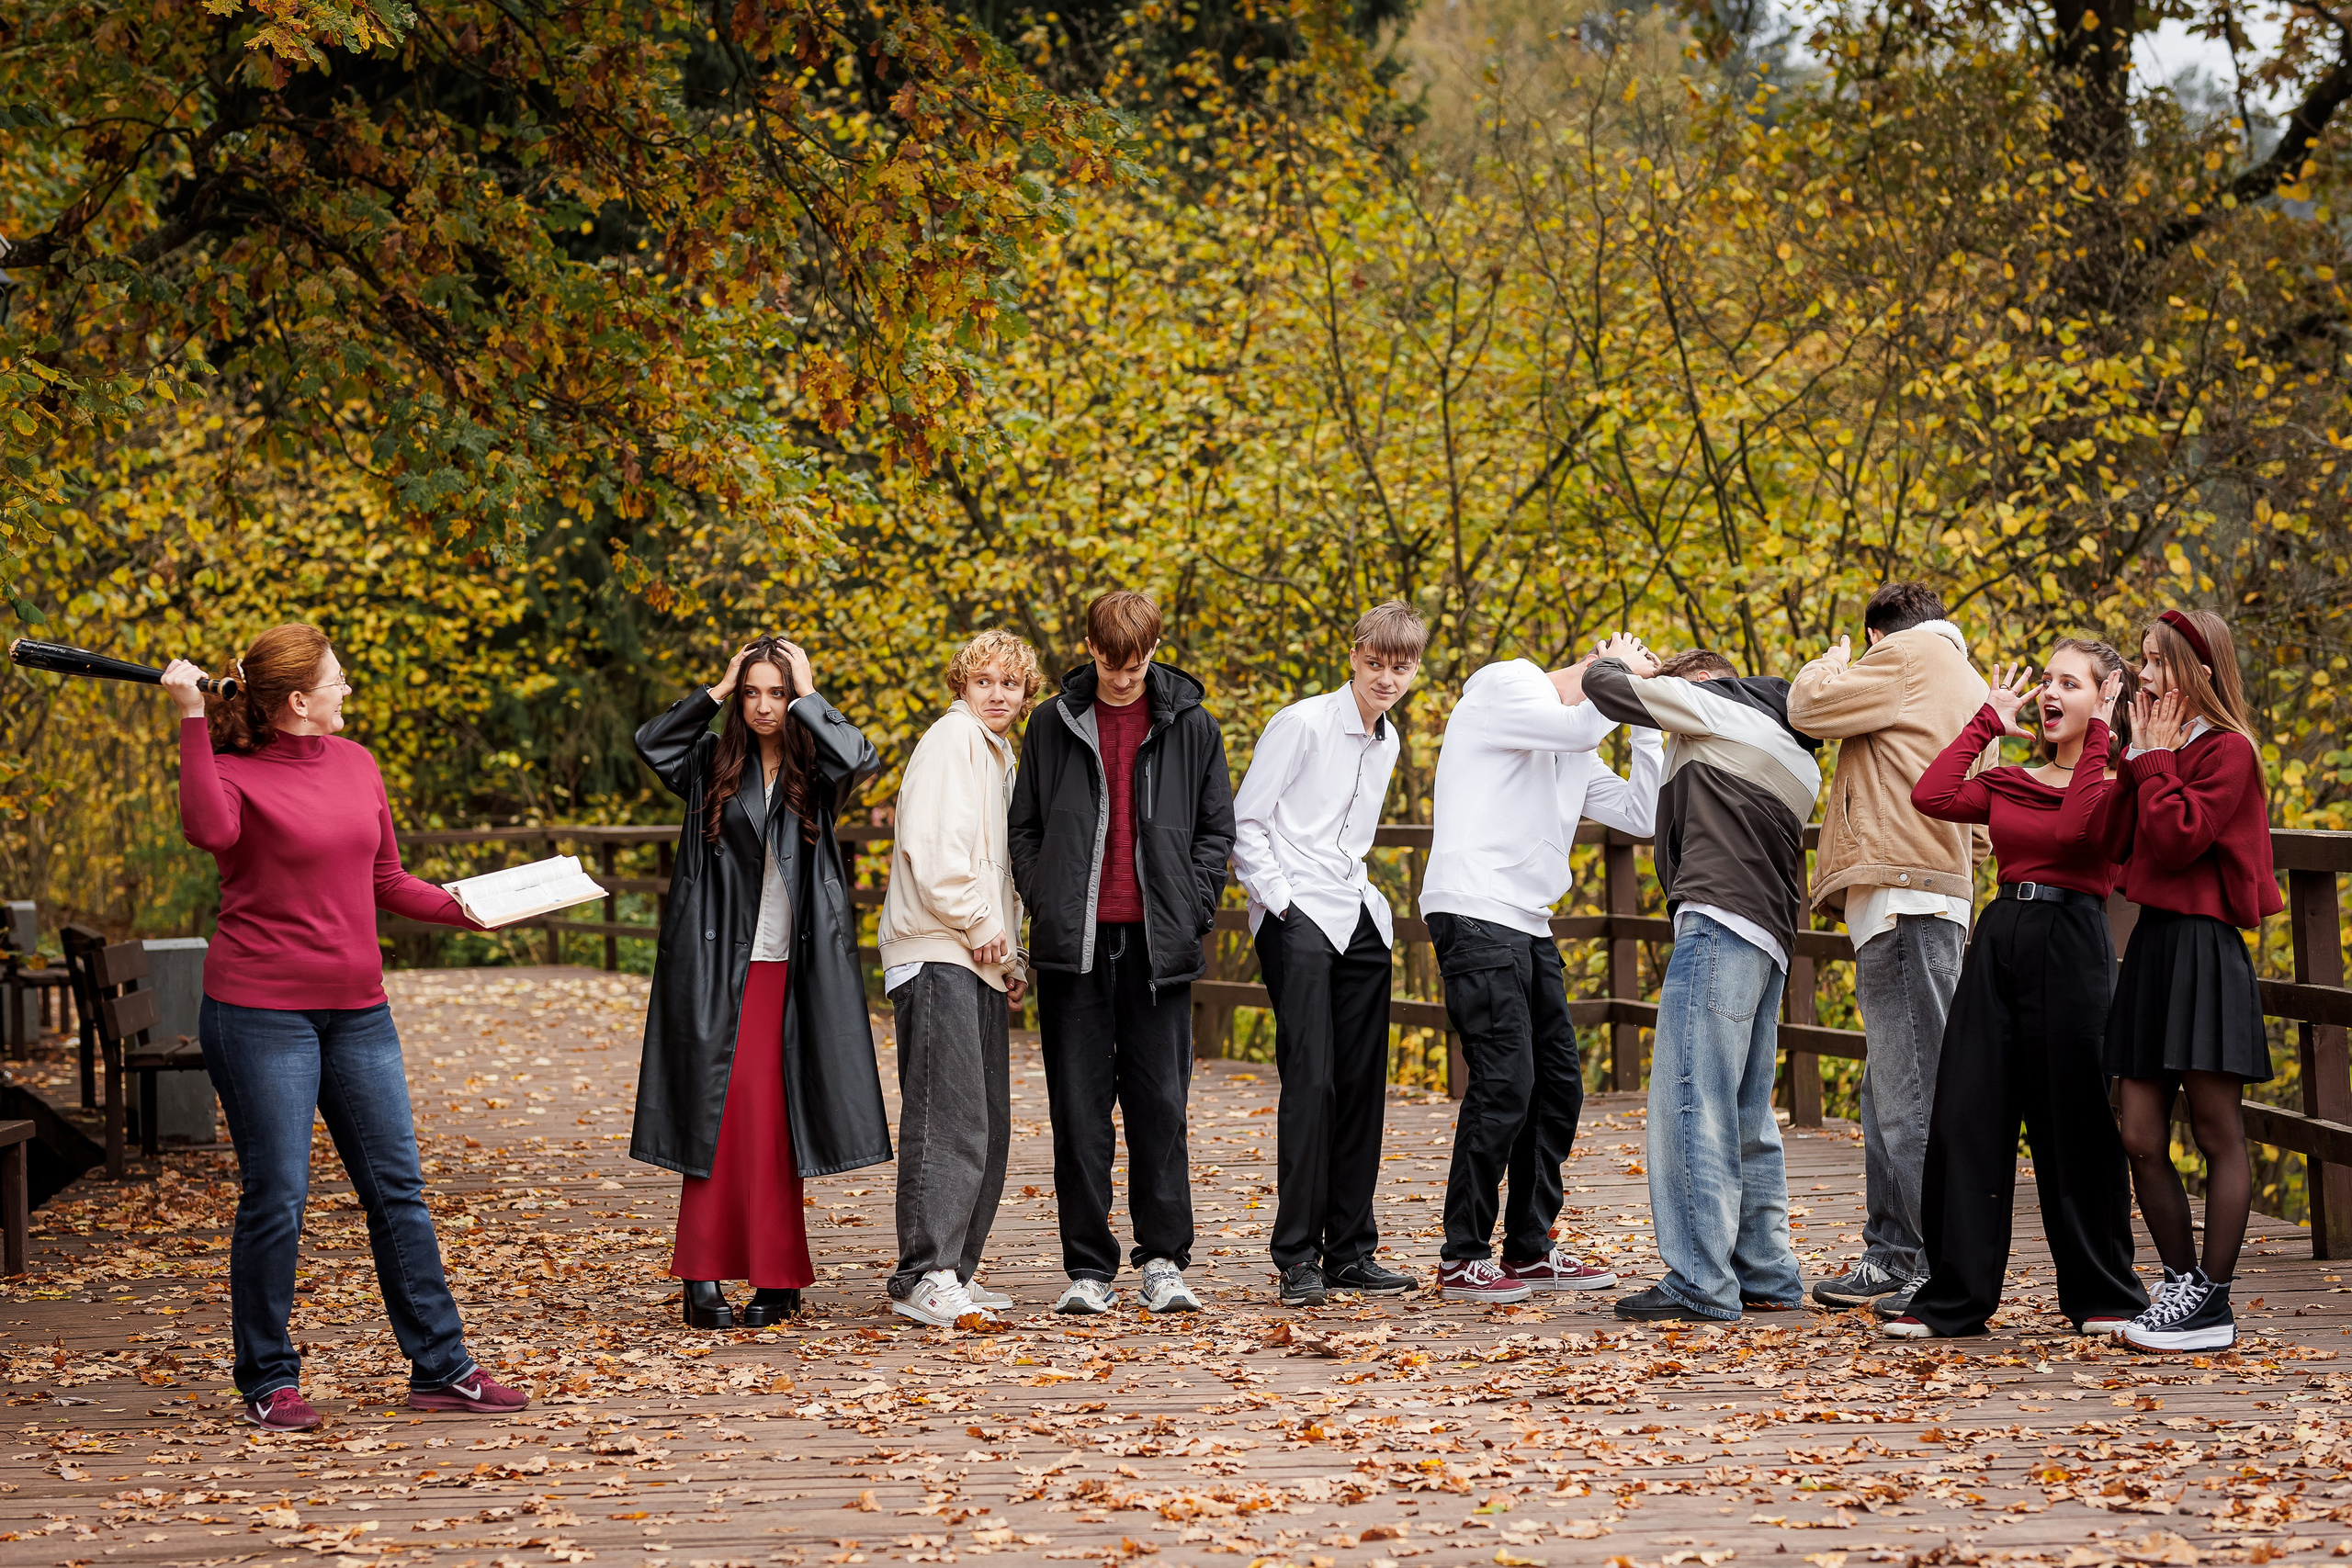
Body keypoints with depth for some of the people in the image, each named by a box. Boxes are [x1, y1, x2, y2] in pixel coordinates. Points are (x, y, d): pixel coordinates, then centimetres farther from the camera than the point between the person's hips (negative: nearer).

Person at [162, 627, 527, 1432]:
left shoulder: (355, 763, 11)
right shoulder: (234, 770, -7)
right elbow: (209, 829, -32)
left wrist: (466, 909, 5)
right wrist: (192, 721, -32)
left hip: (357, 1010, 6)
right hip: (261, 1012, -6)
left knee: (398, 1189, 7)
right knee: (276, 1198, -3)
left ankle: (440, 1366, 14)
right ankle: (269, 1381, 10)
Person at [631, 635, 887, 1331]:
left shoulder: (815, 771, 4)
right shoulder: (712, 765, 7)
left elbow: (860, 759, -18)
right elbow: (650, 742, -9)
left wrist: (808, 698, -7)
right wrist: (716, 691, -4)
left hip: (791, 970, 0)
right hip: (719, 967, 0)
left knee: (774, 1118, 0)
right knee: (715, 1113, -4)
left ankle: (776, 1278, 6)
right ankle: (703, 1279, -4)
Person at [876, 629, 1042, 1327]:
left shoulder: (999, 755, 24)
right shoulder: (952, 738, -6)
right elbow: (933, 848, -16)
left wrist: (1010, 956, 20)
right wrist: (980, 927, -12)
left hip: (981, 960, 10)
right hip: (939, 954, -10)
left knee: (987, 1126, 9)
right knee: (950, 1119, -15)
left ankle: (954, 1272, 14)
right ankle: (924, 1278, -17)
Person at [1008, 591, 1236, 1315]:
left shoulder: (1191, 727, 6)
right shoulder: (1053, 725, 8)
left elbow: (1216, 829, 10)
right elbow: (1023, 828, 12)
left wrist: (1190, 911, -2)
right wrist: (1044, 904, -1)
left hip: (1157, 946, -1)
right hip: (1074, 944, 1)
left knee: (1160, 1105, -1)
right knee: (1079, 1106, 1)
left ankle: (1164, 1261, 8)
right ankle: (1089, 1268, 6)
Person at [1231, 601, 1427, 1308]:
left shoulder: (1386, 742, 15)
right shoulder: (1302, 725, -7)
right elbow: (1244, 823, -7)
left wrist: (1359, 893, 14)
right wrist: (1278, 898, -13)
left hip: (1359, 921, 7)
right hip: (1297, 920, -7)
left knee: (1363, 1084, 5)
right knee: (1311, 1082, -13)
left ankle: (1351, 1250, 12)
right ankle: (1297, 1257, -10)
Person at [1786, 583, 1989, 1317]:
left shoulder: (1907, 657, -2)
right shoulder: (1964, 682, 26)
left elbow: (1809, 707, -6)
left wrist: (1829, 665, 13)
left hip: (1905, 898, -10)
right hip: (1913, 904, 10)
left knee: (1914, 1092, -11)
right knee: (1889, 1092, 15)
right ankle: (1892, 1258, 20)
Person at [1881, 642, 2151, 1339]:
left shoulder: (2120, 784, -2)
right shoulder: (2012, 784, 14)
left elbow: (2078, 829, -22)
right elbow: (1932, 795, -2)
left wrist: (2097, 735, -17)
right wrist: (1988, 720, 7)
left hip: (2072, 947, -6)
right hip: (1999, 941, 6)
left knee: (2075, 1126, 0)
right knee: (1967, 1120, 3)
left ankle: (2103, 1296, 14)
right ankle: (1954, 1297, 9)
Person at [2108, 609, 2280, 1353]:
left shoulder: (2226, 750, -9)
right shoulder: (2163, 750, 18)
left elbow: (2175, 838, -19)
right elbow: (2121, 840, 13)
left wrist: (2154, 759, -10)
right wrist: (2140, 756, 6)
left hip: (2204, 949, -9)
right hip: (2151, 944, 9)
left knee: (2218, 1136, -1)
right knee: (2141, 1139, 7)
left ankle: (2213, 1305, 2)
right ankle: (2181, 1284, 18)